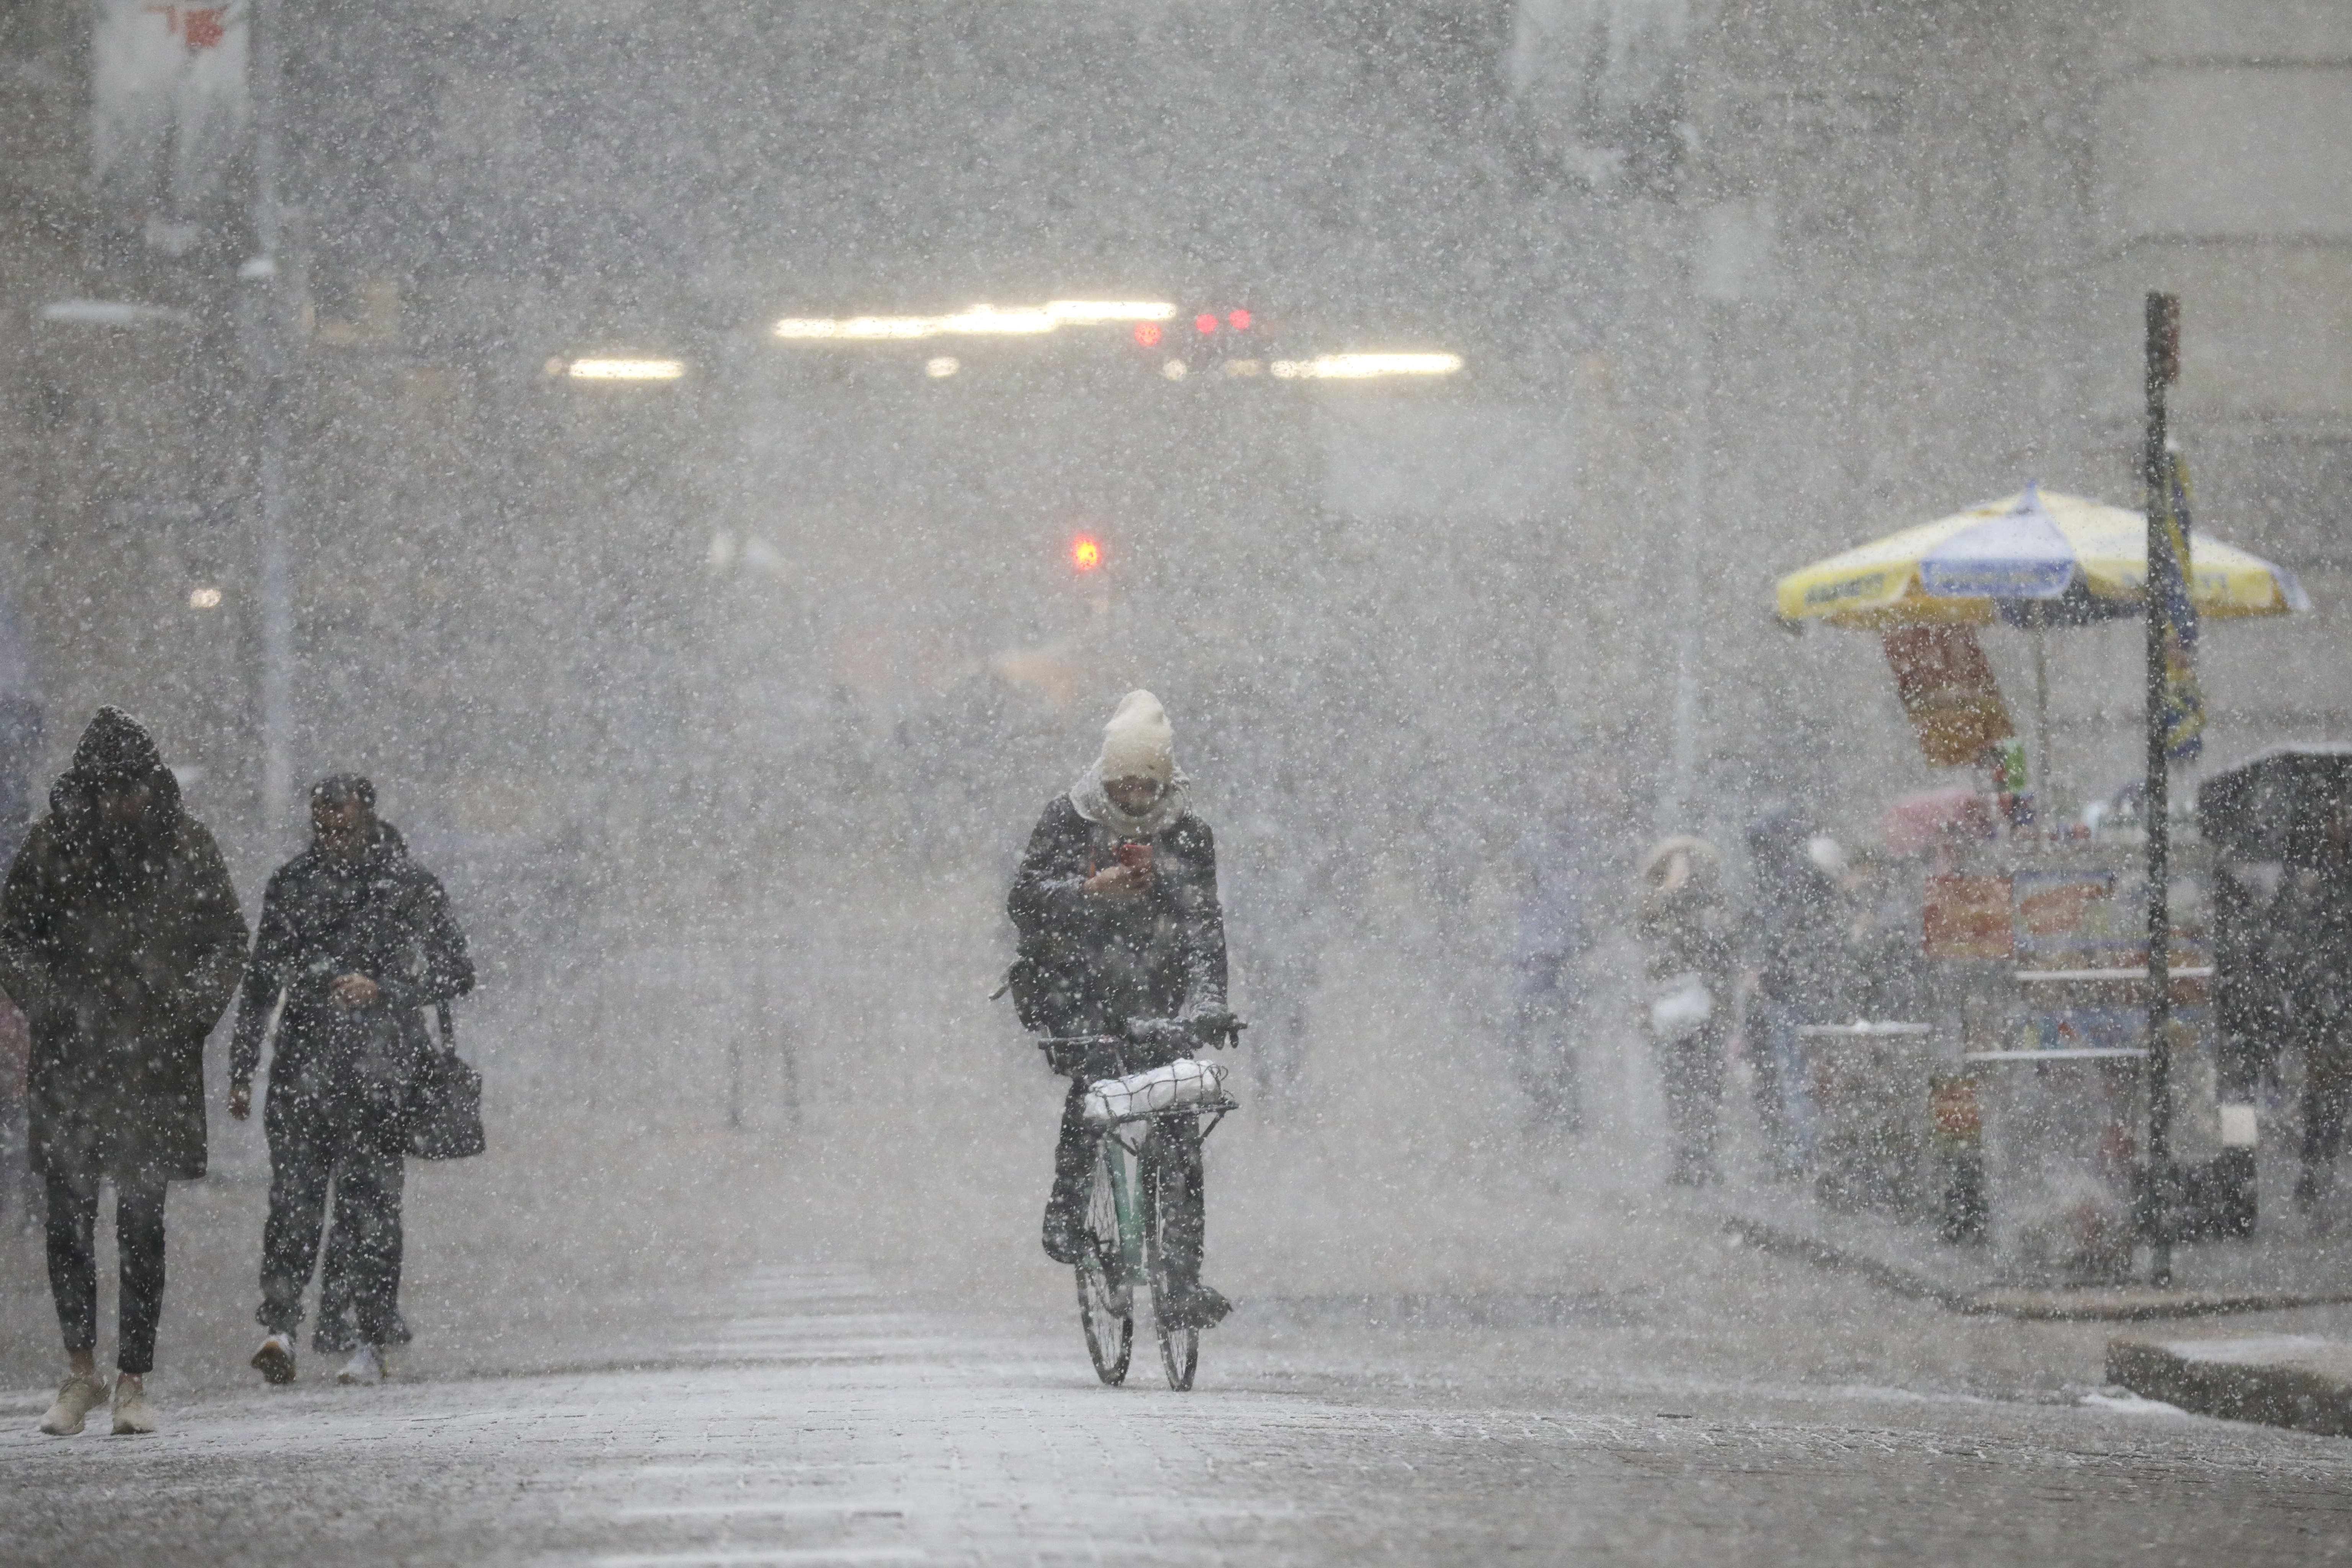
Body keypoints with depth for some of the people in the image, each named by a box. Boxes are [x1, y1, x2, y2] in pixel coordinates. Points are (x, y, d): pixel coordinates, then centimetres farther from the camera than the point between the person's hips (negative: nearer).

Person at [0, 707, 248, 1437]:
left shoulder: (188, 848, 4)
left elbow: (228, 940, 10)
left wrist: (190, 1011, -4)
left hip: (157, 1057, 0)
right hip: (72, 1056, 0)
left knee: (141, 1220, -2)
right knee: (68, 1216, -4)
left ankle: (134, 1382, 2)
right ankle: (81, 1370, 10)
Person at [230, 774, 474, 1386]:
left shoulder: (410, 886, 4)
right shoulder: (292, 884, 12)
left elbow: (457, 972, 3)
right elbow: (261, 982, 18)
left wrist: (383, 991, -11)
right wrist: (241, 1067, 15)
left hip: (379, 1073, -2)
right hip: (304, 1066, 2)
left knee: (370, 1203, -2)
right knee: (294, 1196, -11)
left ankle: (371, 1342, 3)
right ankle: (279, 1324, -17)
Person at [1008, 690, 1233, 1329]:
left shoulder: (1189, 834, 3)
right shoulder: (1070, 818, -1)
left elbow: (1204, 923, -3)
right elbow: (1024, 898, -7)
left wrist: (1206, 1001, -18)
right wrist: (1088, 892, -26)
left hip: (1153, 996, 2)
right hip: (1072, 988, -2)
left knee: (1180, 1132, -7)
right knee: (1091, 1076, -29)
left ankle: (1184, 1274, -4)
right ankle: (1066, 1208, -12)